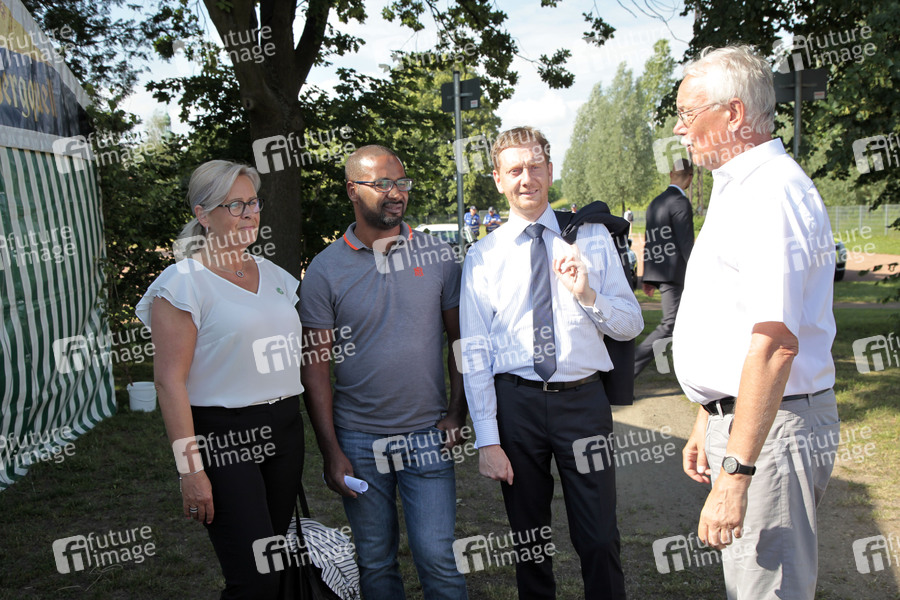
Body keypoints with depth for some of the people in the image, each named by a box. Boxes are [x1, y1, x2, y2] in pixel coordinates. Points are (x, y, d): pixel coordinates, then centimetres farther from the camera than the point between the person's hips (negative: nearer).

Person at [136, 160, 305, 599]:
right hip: (222, 437, -6)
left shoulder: (275, 275, 12)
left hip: (284, 428, 7)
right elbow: (169, 381, -12)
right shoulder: (185, 281, -8)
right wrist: (190, 469, -16)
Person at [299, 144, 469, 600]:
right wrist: (331, 452, -6)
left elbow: (461, 339, 7)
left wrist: (457, 414, -2)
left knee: (437, 558, 0)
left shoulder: (438, 256, 1)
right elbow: (315, 366, -2)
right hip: (357, 439, 0)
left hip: (428, 435, 0)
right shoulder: (325, 269, -3)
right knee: (375, 562, 12)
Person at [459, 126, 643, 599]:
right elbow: (474, 352, -2)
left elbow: (631, 325, 3)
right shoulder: (483, 256, 1)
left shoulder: (592, 239, 4)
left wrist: (588, 296, -17)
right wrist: (487, 440, -7)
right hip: (515, 401, 0)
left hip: (583, 399, 0)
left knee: (600, 541, 5)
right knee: (528, 540, 14)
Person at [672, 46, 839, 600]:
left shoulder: (771, 194, -18)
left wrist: (736, 471, -29)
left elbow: (775, 344, -27)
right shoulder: (741, 189, 16)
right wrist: (708, 422, 23)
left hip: (769, 429, -10)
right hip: (738, 419, 10)